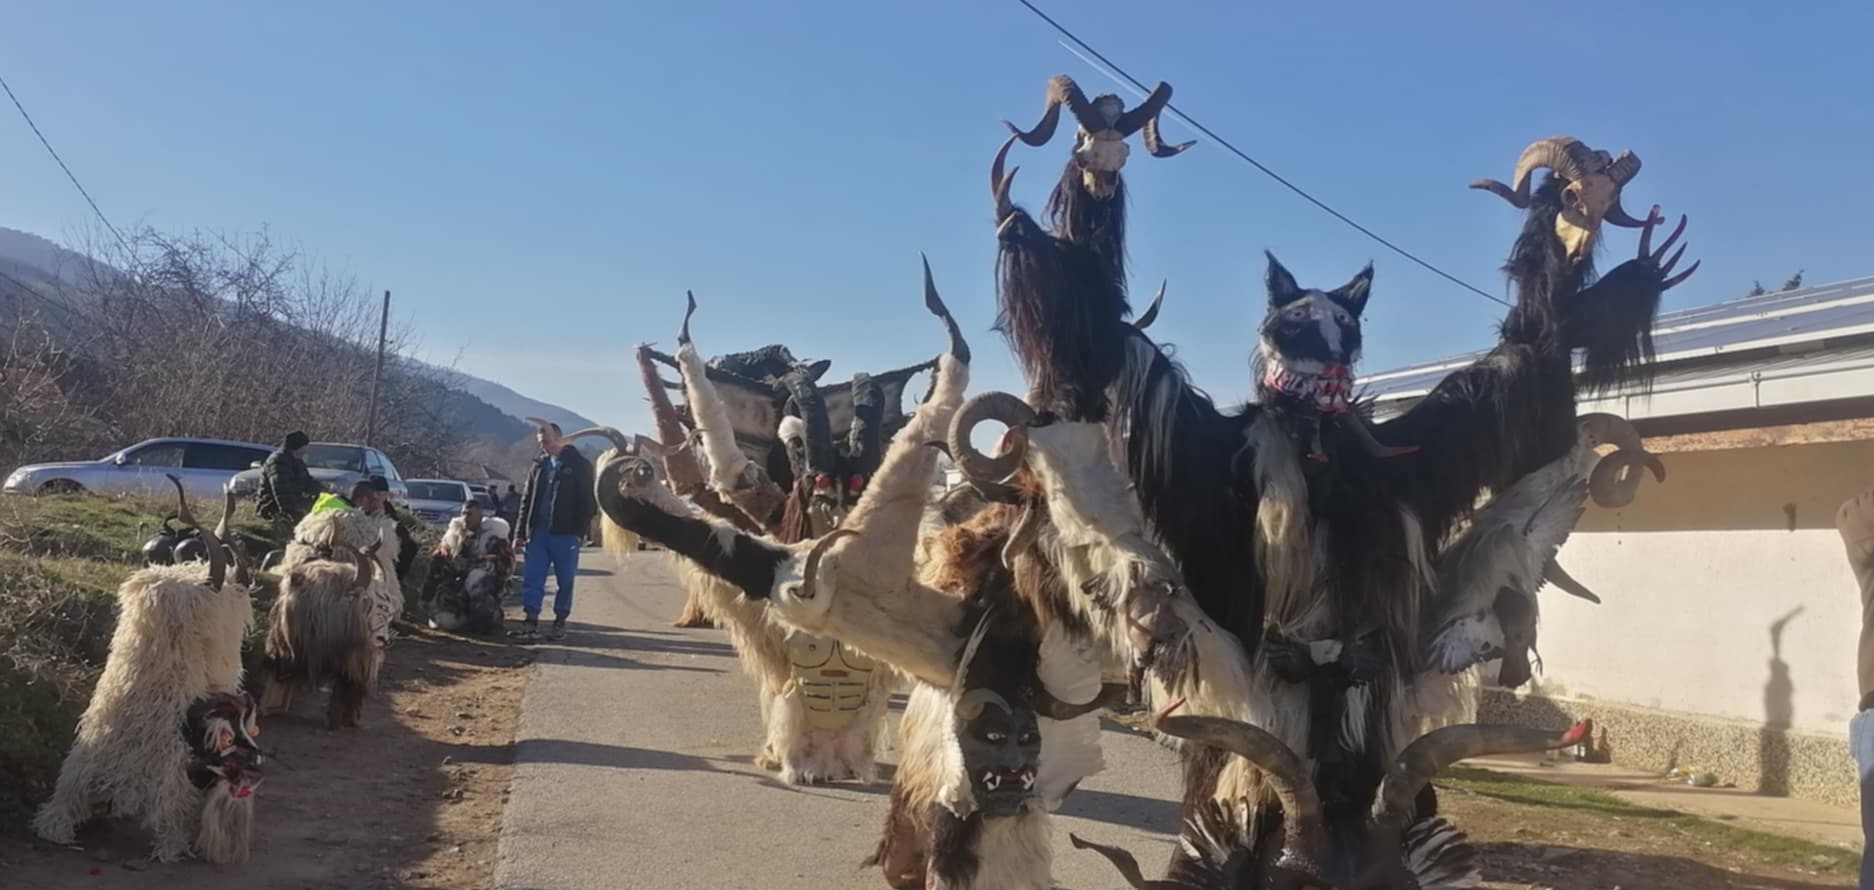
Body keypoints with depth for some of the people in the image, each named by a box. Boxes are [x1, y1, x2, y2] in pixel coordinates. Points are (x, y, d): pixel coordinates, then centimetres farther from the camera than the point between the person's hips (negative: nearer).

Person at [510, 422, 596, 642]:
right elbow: (527, 501, 15)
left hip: (565, 534, -4)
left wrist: (579, 531, -12)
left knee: (565, 580, 3)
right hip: (538, 531, 4)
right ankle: (531, 622, -1)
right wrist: (520, 533, 8)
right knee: (532, 578, -2)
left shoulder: (579, 465, -1)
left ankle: (560, 622, 12)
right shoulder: (539, 466, 13)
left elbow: (587, 502, -4)